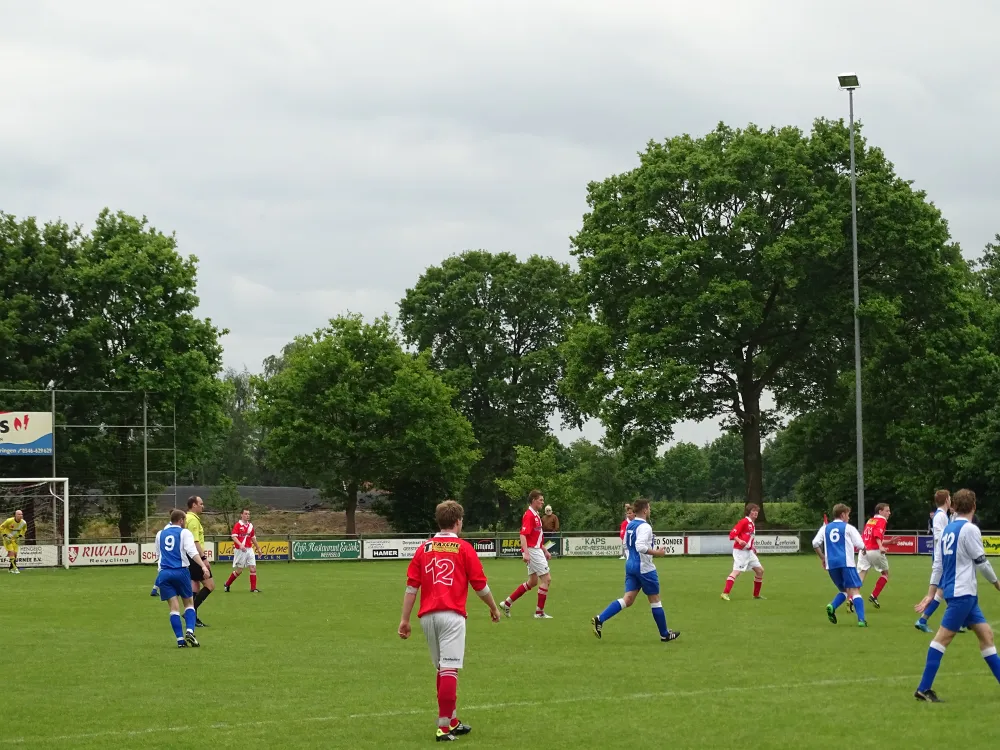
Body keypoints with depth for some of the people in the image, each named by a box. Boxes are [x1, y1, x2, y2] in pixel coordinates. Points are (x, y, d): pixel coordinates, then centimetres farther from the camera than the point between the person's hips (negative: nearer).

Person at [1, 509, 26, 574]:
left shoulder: (24, 523, -12)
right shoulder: (9, 521, -25)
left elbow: (24, 529, 11)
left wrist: (20, 536, 0)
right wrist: (5, 536, -17)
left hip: (15, 539, 5)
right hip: (8, 539, -5)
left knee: (15, 554, 2)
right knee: (11, 552, -17)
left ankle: (11, 568, 20)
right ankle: (15, 568, -16)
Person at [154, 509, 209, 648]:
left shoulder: (160, 534, 16)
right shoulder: (184, 533, 3)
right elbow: (192, 551, -12)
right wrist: (203, 566, -21)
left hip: (164, 573, 3)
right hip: (181, 571, -3)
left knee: (174, 607, 1)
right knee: (189, 603, 11)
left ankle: (180, 639, -9)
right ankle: (189, 631, -11)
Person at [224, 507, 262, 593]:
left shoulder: (250, 525, 10)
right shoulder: (237, 525, -8)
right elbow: (234, 537, -19)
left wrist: (258, 548, 23)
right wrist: (240, 545, -34)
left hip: (249, 549, 5)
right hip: (240, 550, -5)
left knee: (253, 568, -4)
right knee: (239, 570, 1)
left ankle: (253, 588, -1)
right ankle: (227, 584, 21)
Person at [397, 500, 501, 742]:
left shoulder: (424, 548, 12)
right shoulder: (463, 548, 2)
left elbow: (411, 586, 7)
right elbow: (480, 585, 5)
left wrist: (404, 619, 9)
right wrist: (494, 608, 21)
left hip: (428, 615, 5)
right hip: (452, 614, -5)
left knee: (443, 670, 17)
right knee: (449, 670, -7)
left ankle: (453, 722, 25)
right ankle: (444, 727, -12)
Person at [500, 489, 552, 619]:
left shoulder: (536, 515, 16)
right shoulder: (529, 515, -15)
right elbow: (523, 535, -23)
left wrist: (545, 551, 25)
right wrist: (525, 552, -31)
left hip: (536, 550, 10)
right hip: (532, 551, -10)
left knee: (532, 581, 14)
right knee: (546, 579, -8)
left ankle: (507, 602, 18)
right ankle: (539, 612, -3)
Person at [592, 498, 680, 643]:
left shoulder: (630, 525, 12)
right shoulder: (644, 527, -16)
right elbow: (640, 546, -28)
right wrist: (657, 553, -18)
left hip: (630, 565, 8)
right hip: (644, 567, -8)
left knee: (628, 599, 3)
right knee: (655, 600, 5)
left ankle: (600, 619, -14)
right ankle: (665, 635, 16)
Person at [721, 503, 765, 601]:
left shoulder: (753, 524, 17)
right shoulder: (744, 521, -10)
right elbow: (732, 534, -16)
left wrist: (753, 546, 14)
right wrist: (739, 541, -33)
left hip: (749, 552, 9)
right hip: (740, 551, -9)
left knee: (760, 570, 9)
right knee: (736, 571, -19)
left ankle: (756, 594, 18)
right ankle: (725, 593, -22)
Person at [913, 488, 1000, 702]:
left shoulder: (947, 530, 13)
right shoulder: (970, 529, -11)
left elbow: (937, 563, 13)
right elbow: (981, 562, -8)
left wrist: (931, 593, 14)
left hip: (966, 595, 9)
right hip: (962, 593, -9)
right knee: (943, 637, -9)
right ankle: (924, 689, -10)